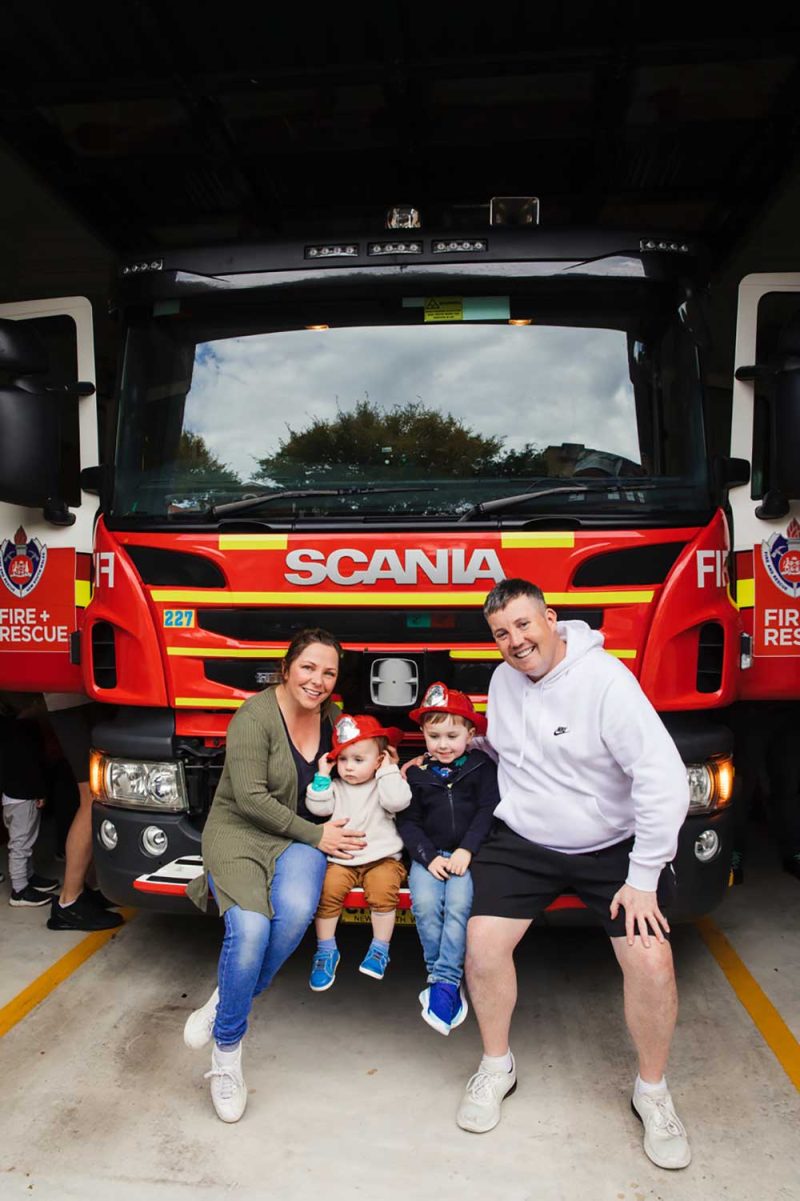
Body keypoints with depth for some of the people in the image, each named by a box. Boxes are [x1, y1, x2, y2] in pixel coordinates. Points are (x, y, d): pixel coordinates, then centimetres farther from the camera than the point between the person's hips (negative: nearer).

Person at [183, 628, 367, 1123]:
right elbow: (250, 797, -19)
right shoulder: (256, 716, -15)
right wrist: (316, 835, -16)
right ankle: (227, 1053, -5)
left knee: (296, 910, -28)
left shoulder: (332, 715, 3)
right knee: (250, 927, -28)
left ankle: (225, 1004, -2)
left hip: (300, 837, 4)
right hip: (239, 833, -4)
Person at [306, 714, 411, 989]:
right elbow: (319, 807, -2)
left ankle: (380, 949, -6)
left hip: (381, 858, -2)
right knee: (328, 889, -21)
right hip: (341, 859, 2)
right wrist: (322, 776, -4)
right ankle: (326, 950, -2)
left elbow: (397, 801, -15)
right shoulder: (337, 787, 11)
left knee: (383, 889, -27)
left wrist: (388, 770, -10)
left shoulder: (384, 784, 4)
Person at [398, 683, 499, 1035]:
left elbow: (488, 811, -2)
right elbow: (407, 821, 6)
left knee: (460, 904, -28)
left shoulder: (483, 767, 5)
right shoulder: (416, 773, 9)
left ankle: (444, 980, -18)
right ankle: (446, 977, -10)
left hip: (468, 854, -2)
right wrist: (429, 857, -8)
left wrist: (466, 851, -13)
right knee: (425, 904, -25)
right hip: (429, 854, 2)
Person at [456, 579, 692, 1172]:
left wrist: (643, 878, -20)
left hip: (613, 845, -3)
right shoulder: (503, 680, -1)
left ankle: (652, 1091, 15)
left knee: (651, 961, -14)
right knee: (482, 941, -10)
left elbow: (665, 777, -24)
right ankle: (497, 1066, 17)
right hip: (523, 841, 4)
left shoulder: (605, 678, -21)